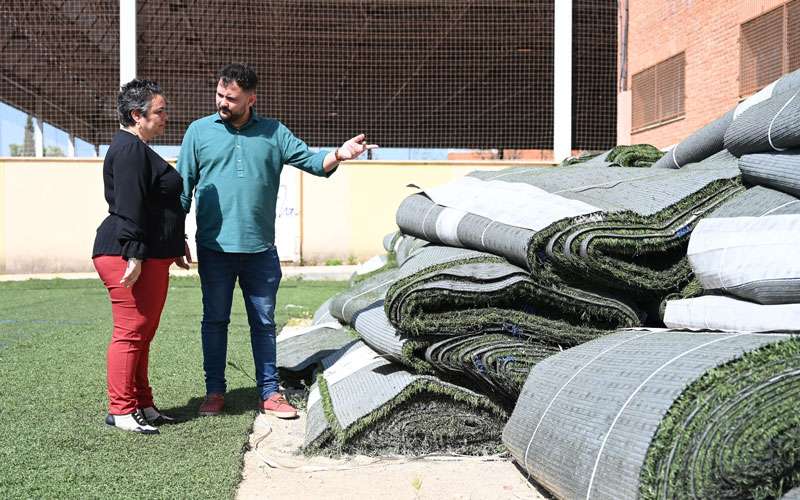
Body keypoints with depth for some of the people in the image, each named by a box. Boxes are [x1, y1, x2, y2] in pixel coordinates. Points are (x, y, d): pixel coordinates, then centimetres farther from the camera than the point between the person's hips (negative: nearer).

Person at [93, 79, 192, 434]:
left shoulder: (139, 149, 22)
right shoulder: (129, 149, -12)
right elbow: (129, 208, -20)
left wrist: (176, 244, 30)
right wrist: (133, 255, -24)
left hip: (152, 256, 11)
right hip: (128, 255, -11)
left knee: (143, 333, 12)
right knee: (131, 331, -7)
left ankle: (142, 404, 19)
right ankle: (121, 410, -1)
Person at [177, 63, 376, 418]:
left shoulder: (274, 133, 7)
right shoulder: (200, 131, 4)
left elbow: (310, 161, 2)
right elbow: (183, 186, 6)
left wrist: (338, 155, -19)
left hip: (261, 249, 1)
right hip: (214, 248, -1)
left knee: (264, 322, 8)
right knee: (215, 320, 7)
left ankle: (269, 393, 16)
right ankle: (215, 392, 18)